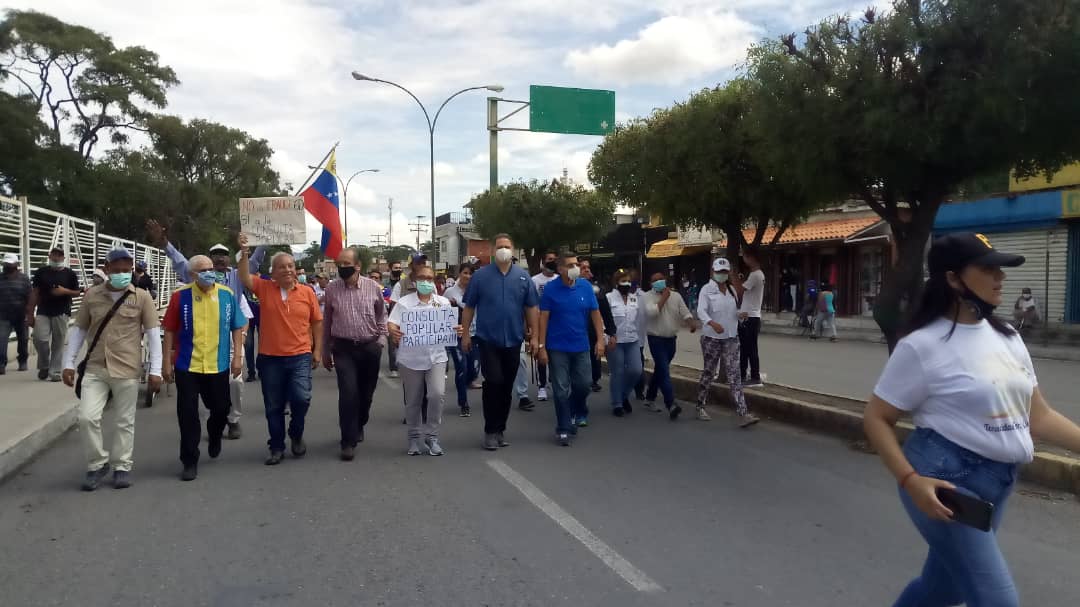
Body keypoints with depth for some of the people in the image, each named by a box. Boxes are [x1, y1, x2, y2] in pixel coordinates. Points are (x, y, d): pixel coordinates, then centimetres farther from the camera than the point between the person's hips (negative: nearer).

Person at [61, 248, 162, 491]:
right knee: (87, 417, -6)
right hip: (95, 369, 2)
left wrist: (155, 370, -7)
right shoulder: (92, 295, 5)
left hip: (127, 370, -2)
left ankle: (122, 467, 21)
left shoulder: (142, 297, -2)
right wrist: (68, 363, 5)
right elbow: (79, 330, 11)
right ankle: (97, 464, 14)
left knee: (124, 422, 6)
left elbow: (153, 334, -2)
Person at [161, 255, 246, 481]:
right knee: (188, 415, 2)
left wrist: (237, 356, 1)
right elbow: (169, 331, 0)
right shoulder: (180, 296, -4)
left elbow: (237, 327, 6)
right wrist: (167, 362, -2)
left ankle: (214, 435, 47)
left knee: (220, 409, 14)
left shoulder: (227, 295, 0)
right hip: (187, 366, -2)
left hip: (218, 366, 2)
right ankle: (190, 461, 14)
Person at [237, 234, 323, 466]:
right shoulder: (265, 288, 2)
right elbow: (245, 278, -11)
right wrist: (244, 253, -21)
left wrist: (317, 350, 3)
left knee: (301, 398, -15)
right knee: (274, 407, 9)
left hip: (300, 356, -1)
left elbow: (317, 322, 6)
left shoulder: (307, 293, 1)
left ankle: (296, 434, 14)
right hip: (270, 358, 1)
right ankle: (277, 448, 23)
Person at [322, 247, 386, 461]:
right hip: (344, 348, -1)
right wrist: (325, 352, 10)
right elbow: (326, 322, 7)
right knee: (348, 392, -12)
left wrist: (381, 339, 1)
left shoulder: (373, 287, -1)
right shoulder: (331, 289, 0)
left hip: (370, 347, 1)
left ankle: (358, 427, 38)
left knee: (366, 393, 12)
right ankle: (348, 441, -5)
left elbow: (382, 315, 10)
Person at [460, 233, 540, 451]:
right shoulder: (481, 276, -2)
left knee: (507, 387, 10)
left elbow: (531, 308, 5)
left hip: (513, 341, 3)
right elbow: (469, 307, 2)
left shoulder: (523, 276, 3)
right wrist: (465, 333, -1)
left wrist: (534, 336, 2)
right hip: (488, 339, -3)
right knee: (494, 382, -10)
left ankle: (500, 430, 22)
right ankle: (490, 431, 2)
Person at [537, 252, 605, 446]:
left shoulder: (586, 287, 0)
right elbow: (543, 318, -7)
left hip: (581, 346, 3)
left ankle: (571, 414, 36)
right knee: (561, 390, 1)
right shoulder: (550, 288, -8)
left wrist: (600, 339, -3)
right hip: (558, 348, -3)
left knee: (583, 385, 9)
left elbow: (595, 314, 4)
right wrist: (541, 347, -11)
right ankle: (563, 428, 12)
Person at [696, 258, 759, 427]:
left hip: (731, 338, 4)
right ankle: (700, 407, 27)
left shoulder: (732, 289, 10)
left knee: (734, 376, -4)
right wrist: (712, 323, -39)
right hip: (711, 338, -4)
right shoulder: (707, 289, -7)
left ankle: (743, 414, -11)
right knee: (708, 373, 8)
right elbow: (701, 311, -22)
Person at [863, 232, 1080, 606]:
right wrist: (910, 480, -23)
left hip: (999, 482, 7)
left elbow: (1038, 417, 11)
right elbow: (876, 419, -11)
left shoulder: (1007, 338, 7)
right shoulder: (923, 346, -14)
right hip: (946, 481, -7)